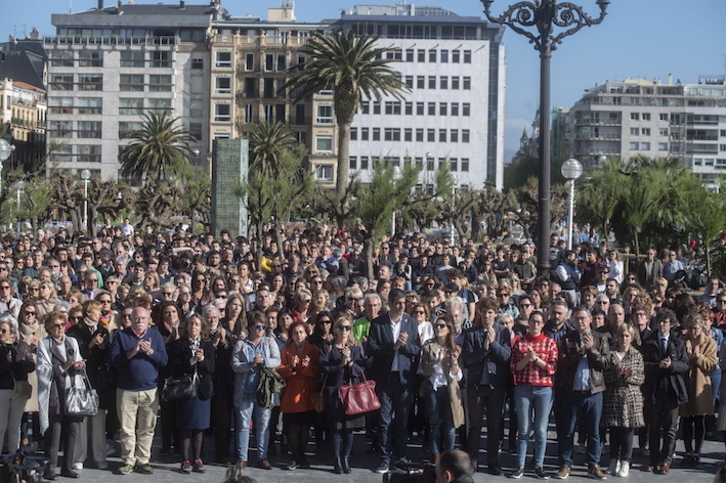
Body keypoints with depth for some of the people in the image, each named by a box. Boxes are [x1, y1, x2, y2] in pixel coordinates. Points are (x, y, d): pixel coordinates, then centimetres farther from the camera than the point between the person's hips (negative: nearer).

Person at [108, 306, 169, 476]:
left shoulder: (156, 336, 9)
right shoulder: (121, 335, 4)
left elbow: (164, 360, 0)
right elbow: (112, 359, -6)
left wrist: (150, 351, -15)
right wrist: (131, 352, -16)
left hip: (150, 391, 1)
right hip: (126, 391, -1)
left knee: (147, 429, 4)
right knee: (127, 429, 0)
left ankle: (143, 461, 13)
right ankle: (128, 461, 10)